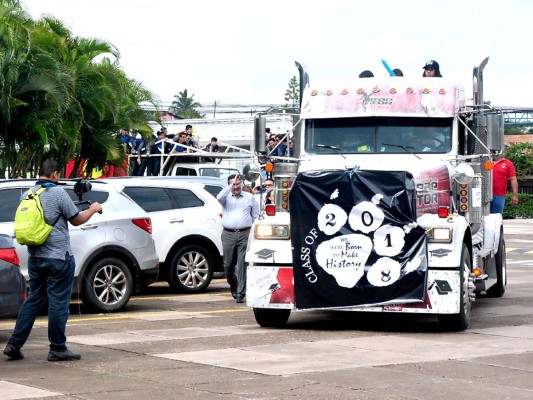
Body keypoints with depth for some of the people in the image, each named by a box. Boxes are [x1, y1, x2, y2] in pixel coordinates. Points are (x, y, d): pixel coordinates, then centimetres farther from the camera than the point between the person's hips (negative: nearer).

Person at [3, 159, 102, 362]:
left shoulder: (27, 194, 8)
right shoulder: (57, 193, -11)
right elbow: (76, 220, -5)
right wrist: (93, 209, 13)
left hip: (35, 257, 7)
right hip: (58, 257, -7)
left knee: (33, 300, 14)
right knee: (58, 303, 0)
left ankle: (14, 344, 9)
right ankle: (57, 349, 5)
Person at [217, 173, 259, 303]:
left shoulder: (249, 197, 13)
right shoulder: (226, 197, 11)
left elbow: (256, 217, 17)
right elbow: (219, 197, -15)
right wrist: (232, 185, -17)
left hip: (244, 234, -1)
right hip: (228, 234, 1)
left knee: (242, 264, -7)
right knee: (228, 264, 4)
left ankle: (240, 292, -7)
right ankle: (233, 286, 27)